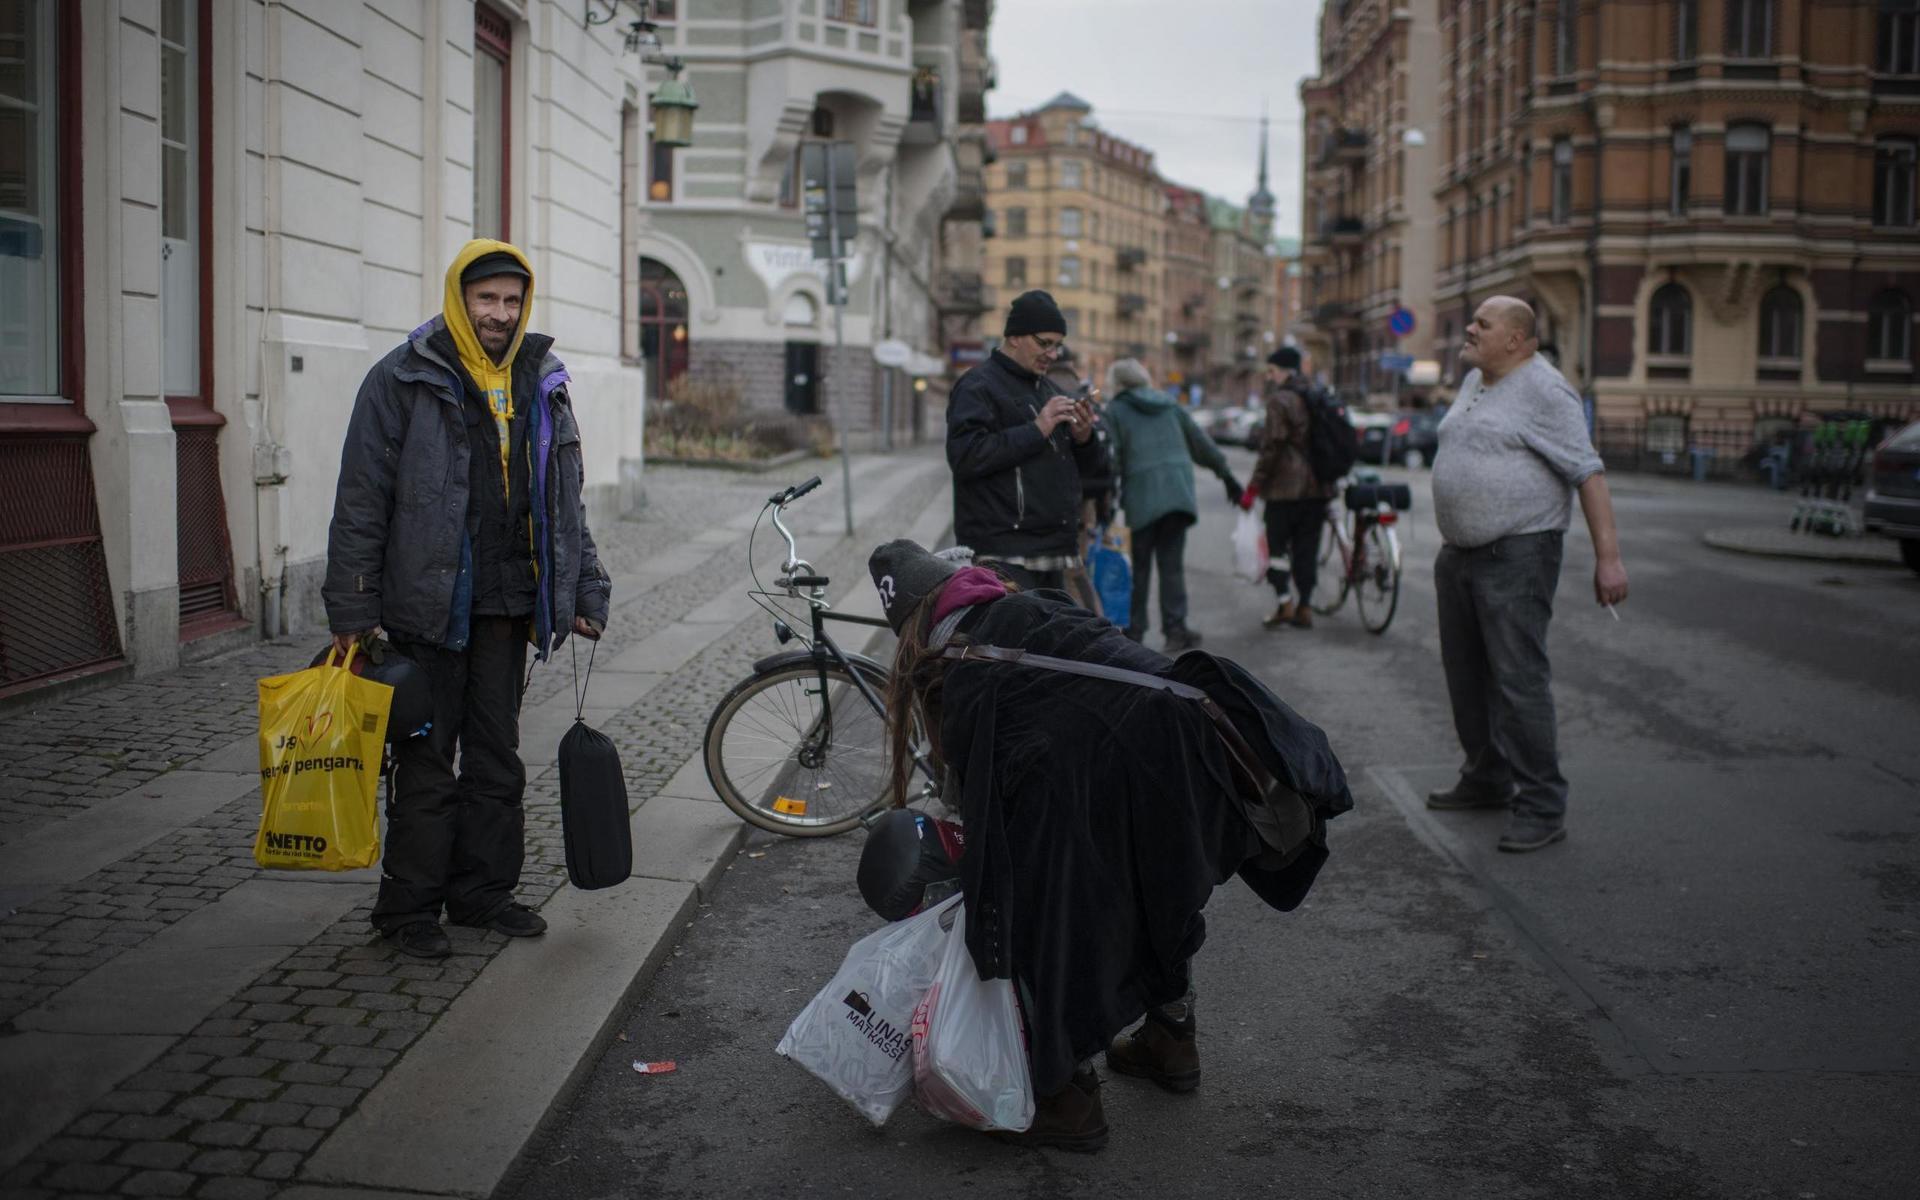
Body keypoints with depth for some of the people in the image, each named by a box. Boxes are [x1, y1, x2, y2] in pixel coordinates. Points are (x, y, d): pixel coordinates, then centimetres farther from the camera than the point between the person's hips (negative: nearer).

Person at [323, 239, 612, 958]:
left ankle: (484, 891, 24)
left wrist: (584, 591, 12)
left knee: (497, 756, 12)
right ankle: (410, 907, 12)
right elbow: (361, 500, -6)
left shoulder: (541, 383, 11)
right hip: (429, 602, -5)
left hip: (508, 602, 5)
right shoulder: (403, 380, -5)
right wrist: (352, 610, -11)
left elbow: (564, 501, 18)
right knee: (427, 758, 1)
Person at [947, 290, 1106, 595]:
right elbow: (965, 456, -21)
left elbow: (1086, 467, 25)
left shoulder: (1047, 390, 22)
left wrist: (1083, 438, 1)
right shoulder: (977, 387, -5)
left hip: (1051, 552, 9)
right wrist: (1036, 430, -19)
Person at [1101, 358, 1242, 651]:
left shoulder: (1115, 410, 4)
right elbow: (1201, 443, 20)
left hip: (1142, 495, -3)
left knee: (1140, 565, 6)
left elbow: (1111, 457, -5)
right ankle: (1175, 629, 1)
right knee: (1172, 563, 5)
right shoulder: (1169, 405, 18)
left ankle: (1134, 628, 10)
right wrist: (1227, 475, 25)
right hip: (1179, 492, 3)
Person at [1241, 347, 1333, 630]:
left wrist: (1254, 486, -11)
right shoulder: (1318, 398, 14)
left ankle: (1285, 604, -2)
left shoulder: (1280, 399, -10)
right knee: (1307, 548, 9)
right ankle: (1304, 607, 11)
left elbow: (1272, 446, -15)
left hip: (1285, 486, -7)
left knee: (1277, 544, 2)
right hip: (1318, 486, 7)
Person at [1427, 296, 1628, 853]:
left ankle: (1542, 807, -5)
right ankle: (1487, 780, 30)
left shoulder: (1543, 390, -12)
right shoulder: (1474, 383, 15)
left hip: (1517, 555, -9)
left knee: (1519, 681, -11)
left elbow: (1588, 473, -16)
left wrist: (1608, 557, -22)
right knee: (1467, 675, 16)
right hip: (1459, 555, 9)